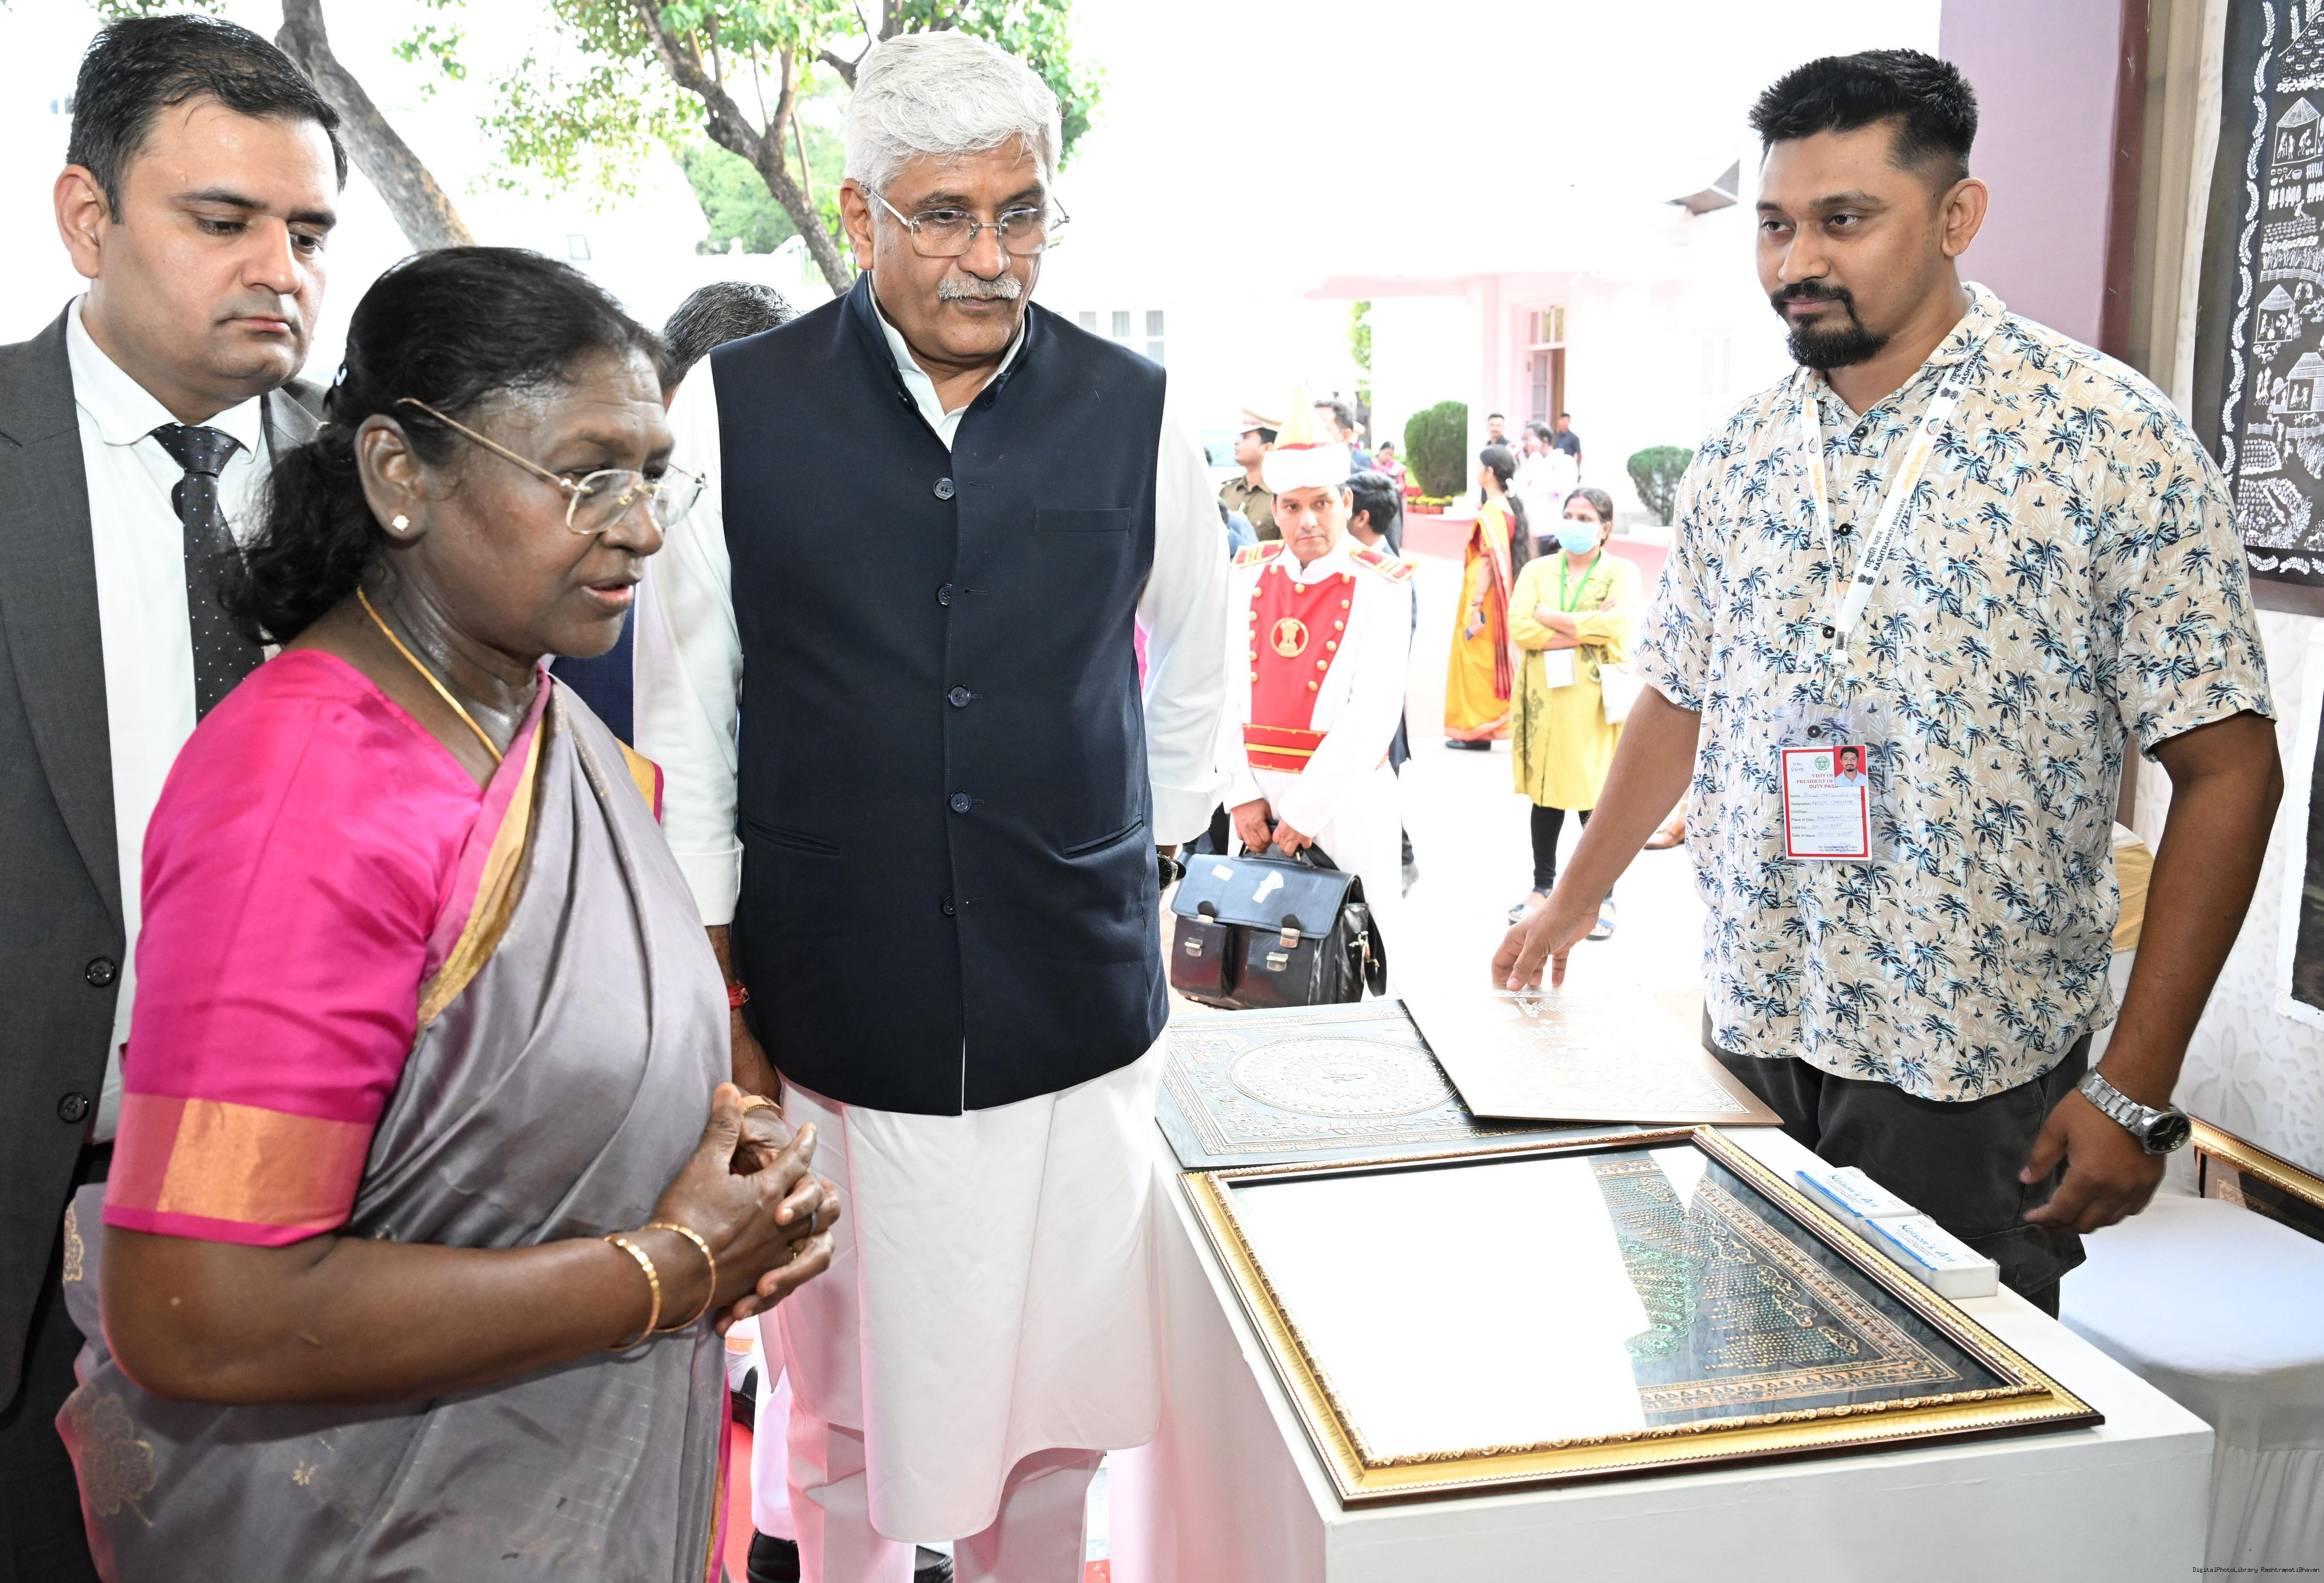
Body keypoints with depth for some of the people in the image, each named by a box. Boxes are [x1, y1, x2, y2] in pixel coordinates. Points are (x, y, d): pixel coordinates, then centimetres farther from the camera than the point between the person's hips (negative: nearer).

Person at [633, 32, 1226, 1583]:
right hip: (830, 1022, -1)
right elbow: (686, 723, 1)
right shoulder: (736, 409, -4)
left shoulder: (1139, 414, 1)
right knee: (848, 1400, 15)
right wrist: (715, 999, 1)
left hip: (1080, 1023, 1)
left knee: (1057, 1396, 13)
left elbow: (1189, 696, 14)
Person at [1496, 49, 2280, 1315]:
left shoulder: (2110, 441, -9)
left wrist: (2135, 1092, -12)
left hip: (1969, 1076, -4)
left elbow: (2226, 774, -9)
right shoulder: (1739, 459, 5)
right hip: (1749, 1035, 4)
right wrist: (1570, 907, 21)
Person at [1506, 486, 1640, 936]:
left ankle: (1602, 897, 7)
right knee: (1546, 792, 8)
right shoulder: (1538, 570, 11)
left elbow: (1621, 624, -14)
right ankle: (1543, 886, 19)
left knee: (1596, 797, -3)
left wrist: (1553, 618, -8)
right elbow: (1517, 627, -4)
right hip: (1544, 696, 3)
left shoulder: (1622, 573, 4)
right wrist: (1586, 630, -10)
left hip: (1595, 699, -3)